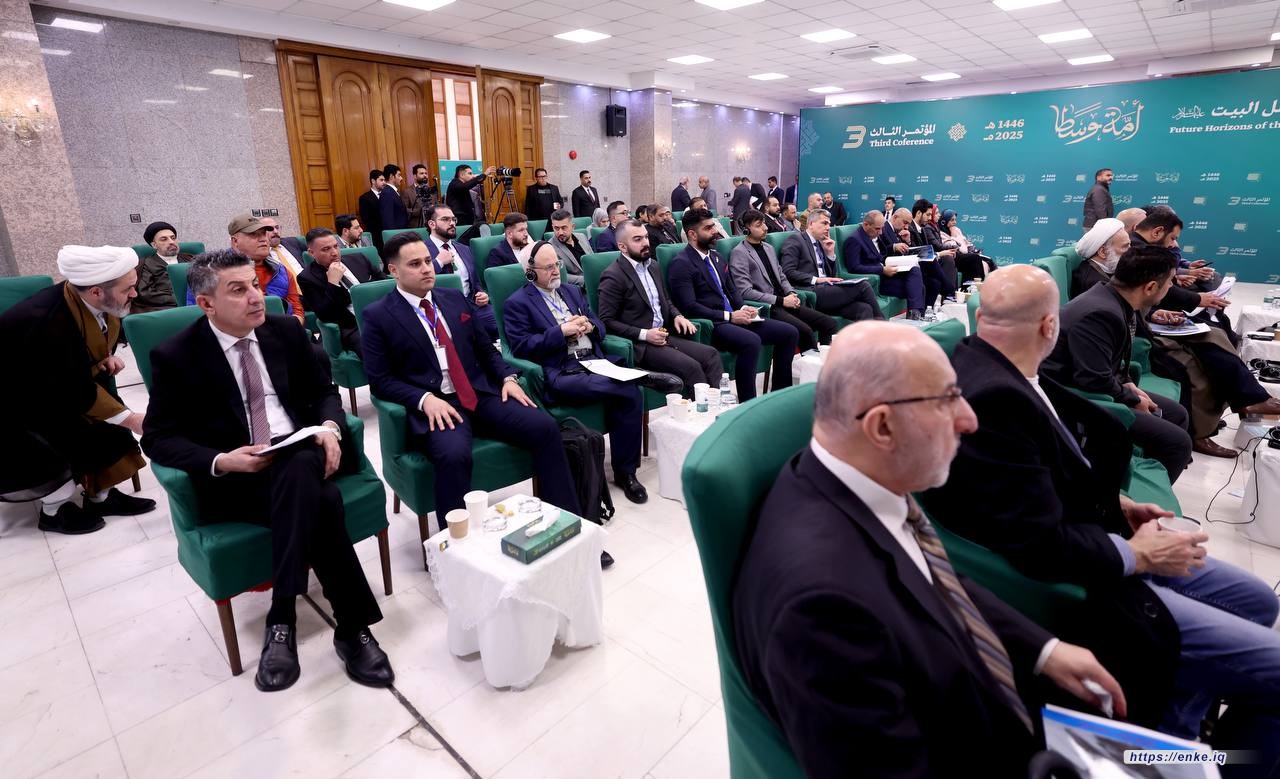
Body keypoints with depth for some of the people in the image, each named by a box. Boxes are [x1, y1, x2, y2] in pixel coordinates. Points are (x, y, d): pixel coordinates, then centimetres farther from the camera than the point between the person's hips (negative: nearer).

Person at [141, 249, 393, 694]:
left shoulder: (285, 332, 7)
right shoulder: (176, 356, -2)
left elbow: (323, 391, 13)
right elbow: (157, 439, -2)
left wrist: (330, 428, -10)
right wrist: (221, 462, -20)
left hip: (303, 454, 3)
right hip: (234, 478, -3)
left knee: (298, 476, -35)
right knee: (320, 503, -33)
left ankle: (283, 622, -24)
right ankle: (353, 627, -24)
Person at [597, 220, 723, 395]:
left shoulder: (653, 265, 16)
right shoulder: (613, 276, -9)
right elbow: (606, 321, -12)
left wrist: (677, 316, 6)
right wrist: (644, 334, -19)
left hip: (664, 336, 8)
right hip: (639, 345, -8)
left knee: (710, 354, -12)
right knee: (691, 366, -25)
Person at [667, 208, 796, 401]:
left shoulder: (715, 256, 19)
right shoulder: (681, 264, -8)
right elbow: (689, 306, -17)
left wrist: (743, 308, 2)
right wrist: (728, 316, -18)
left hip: (733, 317, 9)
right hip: (710, 325, -9)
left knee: (789, 333, -2)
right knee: (751, 341, -35)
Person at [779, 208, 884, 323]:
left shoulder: (821, 244, 24)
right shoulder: (795, 239, 2)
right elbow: (788, 272, -10)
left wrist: (830, 252, 10)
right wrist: (816, 279, -16)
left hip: (826, 289, 7)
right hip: (810, 292, -7)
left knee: (864, 309, -19)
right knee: (862, 285, -16)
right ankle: (879, 320, 1)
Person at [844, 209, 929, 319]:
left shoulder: (874, 235, 15)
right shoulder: (854, 240, -12)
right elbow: (854, 268, -21)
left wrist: (888, 265, 2)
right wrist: (882, 270, -22)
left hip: (883, 272, 8)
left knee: (915, 270, -15)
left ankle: (916, 312, -21)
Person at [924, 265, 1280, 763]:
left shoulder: (995, 372, -1)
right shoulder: (991, 398, -31)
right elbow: (1040, 547, -29)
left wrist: (1114, 504, 5)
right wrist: (1138, 554, -13)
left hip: (1095, 541, 10)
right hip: (1071, 581, -10)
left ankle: (1171, 743, 35)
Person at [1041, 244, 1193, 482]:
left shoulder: (1116, 302, 5)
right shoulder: (1101, 314, -26)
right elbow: (1096, 383, -29)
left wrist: (1127, 384, 3)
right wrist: (1133, 401, -11)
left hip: (1091, 391, 11)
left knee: (1176, 414, 18)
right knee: (1177, 442, -12)